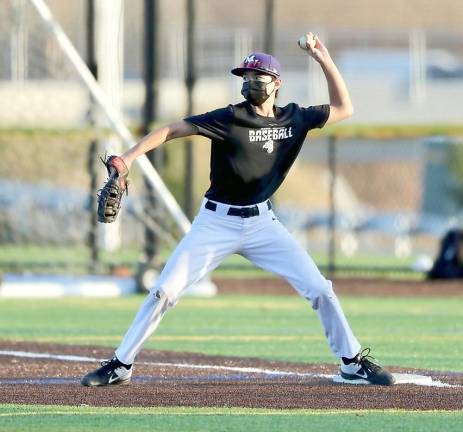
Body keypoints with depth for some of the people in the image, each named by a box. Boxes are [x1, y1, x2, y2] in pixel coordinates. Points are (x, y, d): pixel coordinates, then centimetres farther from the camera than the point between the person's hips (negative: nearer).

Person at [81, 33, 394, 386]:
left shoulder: (293, 118, 1)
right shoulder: (229, 119, -12)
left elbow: (343, 109, 11)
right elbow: (172, 130, -16)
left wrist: (325, 61, 1)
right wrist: (130, 157, -28)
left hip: (262, 222, 3)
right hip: (217, 223, -3)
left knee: (319, 289, -5)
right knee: (165, 291, -8)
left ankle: (353, 361, 10)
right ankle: (120, 366, 2)